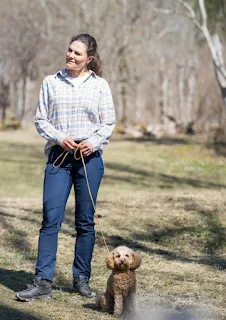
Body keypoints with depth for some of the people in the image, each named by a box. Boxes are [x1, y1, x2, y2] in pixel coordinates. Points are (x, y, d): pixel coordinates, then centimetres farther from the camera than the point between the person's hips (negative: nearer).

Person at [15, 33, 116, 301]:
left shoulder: (100, 85, 6)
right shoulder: (51, 83, 7)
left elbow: (109, 123, 6)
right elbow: (40, 119, 7)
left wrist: (94, 141, -11)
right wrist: (60, 138, -10)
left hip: (89, 156, 0)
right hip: (59, 156, 0)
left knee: (85, 221, 5)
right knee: (51, 218, -7)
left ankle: (81, 279, 16)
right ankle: (43, 282, -7)